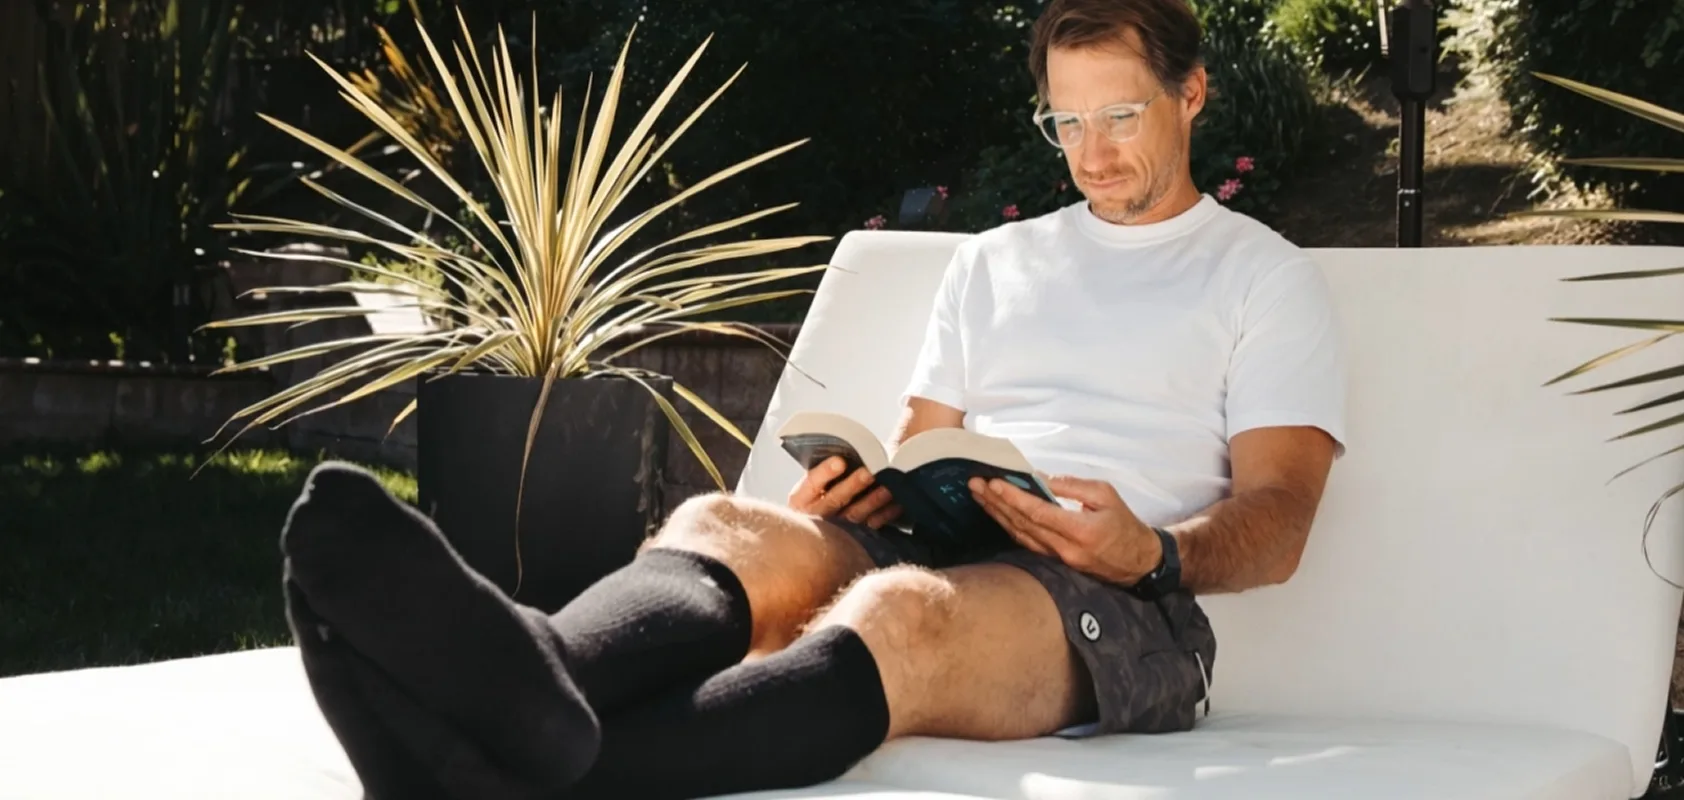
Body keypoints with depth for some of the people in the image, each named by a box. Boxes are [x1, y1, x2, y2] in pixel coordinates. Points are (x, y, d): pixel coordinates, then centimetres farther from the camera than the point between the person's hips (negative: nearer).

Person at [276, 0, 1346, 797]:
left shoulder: (1264, 276, 14)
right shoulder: (995, 261, 30)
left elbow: (1277, 526, 3)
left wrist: (1151, 554, -19)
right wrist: (858, 489, 0)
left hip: (1123, 603, -5)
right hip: (935, 551, 5)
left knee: (902, 612, -39)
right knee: (720, 526, -29)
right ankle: (530, 692, -66)